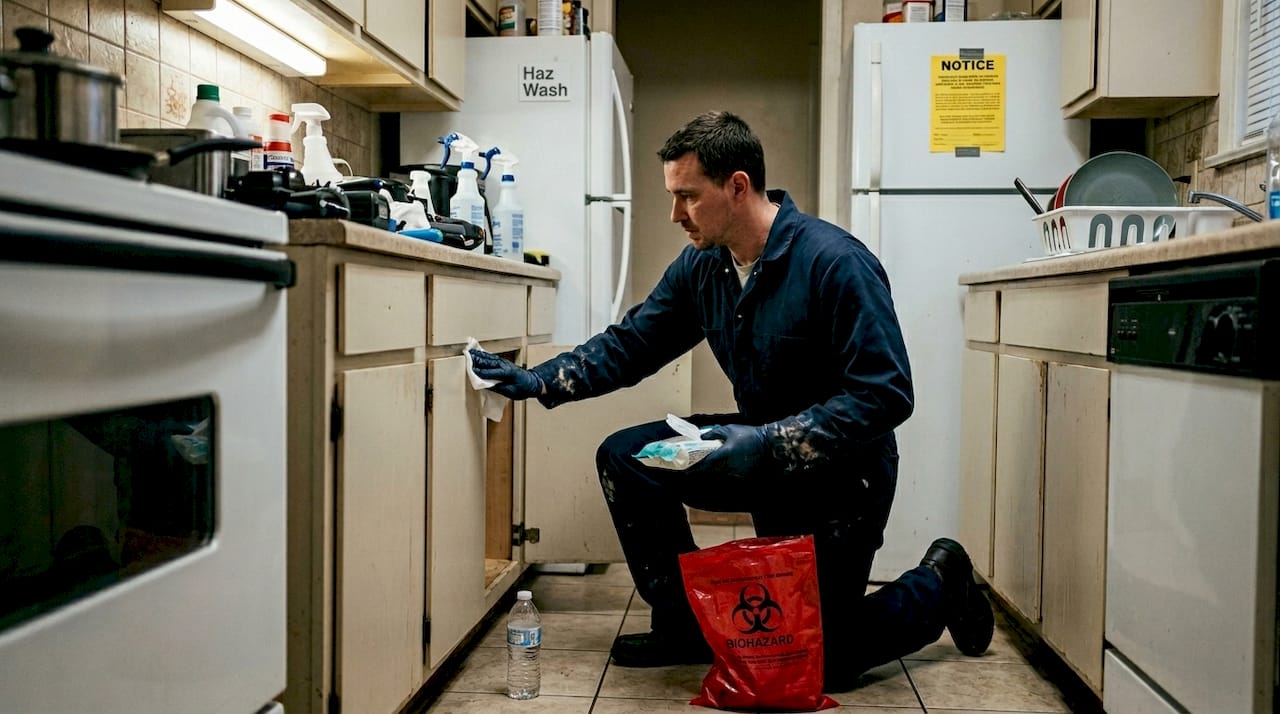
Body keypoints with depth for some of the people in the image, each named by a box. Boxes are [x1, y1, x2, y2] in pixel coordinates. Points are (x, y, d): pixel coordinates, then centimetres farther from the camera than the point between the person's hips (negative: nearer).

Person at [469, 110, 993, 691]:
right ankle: (685, 624, 7)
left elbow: (886, 396, -28)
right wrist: (537, 382, -6)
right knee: (625, 457, -9)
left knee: (819, 666, 0)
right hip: (765, 453, 7)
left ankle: (940, 582, 27)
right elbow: (630, 343, 5)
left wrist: (766, 442, -34)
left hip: (839, 475, -6)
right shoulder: (701, 266, -4)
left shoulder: (836, 262, -26)